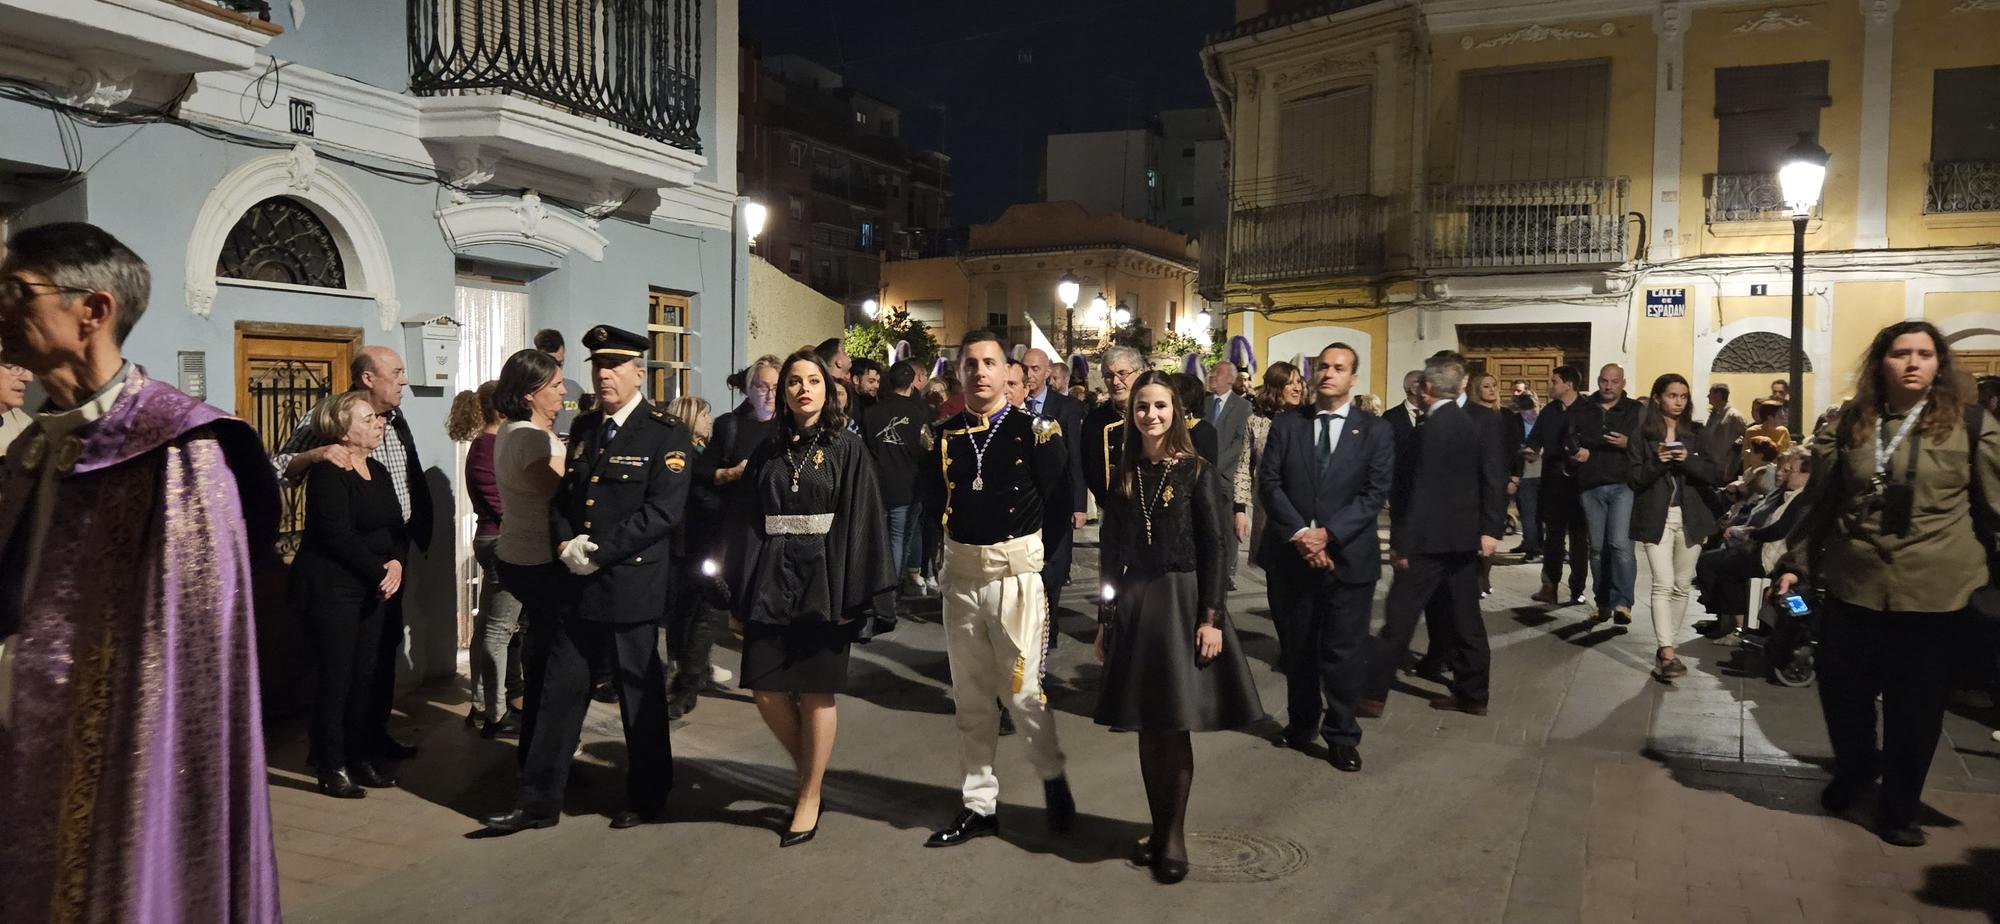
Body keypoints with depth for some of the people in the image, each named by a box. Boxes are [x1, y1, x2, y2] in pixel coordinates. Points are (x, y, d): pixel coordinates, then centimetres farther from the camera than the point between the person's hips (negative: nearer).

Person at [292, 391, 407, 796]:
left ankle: (357, 756, 20)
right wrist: (380, 572, -14)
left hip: (371, 590, 7)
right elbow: (338, 536, -19)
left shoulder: (378, 471, 13)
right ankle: (332, 767, 8)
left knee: (364, 672, 10)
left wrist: (397, 562, -7)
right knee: (336, 676, -2)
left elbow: (397, 527, 12)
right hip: (331, 589, -7)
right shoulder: (327, 472, -12)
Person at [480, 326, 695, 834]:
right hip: (578, 586, 6)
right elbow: (562, 496, 15)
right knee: (558, 690, 10)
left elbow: (663, 510, -16)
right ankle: (538, 801, 20)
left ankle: (647, 797, 24)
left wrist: (599, 551, -18)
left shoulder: (667, 434, -8)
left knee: (640, 695, 7)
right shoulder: (584, 428, 14)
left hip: (632, 586, -6)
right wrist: (565, 544, -5)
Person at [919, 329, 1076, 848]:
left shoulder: (1033, 431, -5)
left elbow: (1058, 499, -10)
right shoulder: (943, 436, 5)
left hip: (1016, 571, -4)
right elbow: (932, 507, 2)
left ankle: (1053, 779, 29)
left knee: (1022, 690, 1)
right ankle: (979, 805, 25)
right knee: (970, 697, 12)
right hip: (961, 572, 4)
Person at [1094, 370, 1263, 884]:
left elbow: (1213, 549, -7)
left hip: (1182, 601, -4)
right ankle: (1159, 829, 21)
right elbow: (1111, 552, 9)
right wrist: (1105, 618, 8)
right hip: (1134, 605, 4)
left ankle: (1175, 835, 13)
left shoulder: (1196, 472, -4)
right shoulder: (1124, 475, 8)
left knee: (1176, 724, 0)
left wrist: (1210, 618, -14)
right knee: (1148, 727, 9)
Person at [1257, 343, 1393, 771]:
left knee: (1344, 651, 2)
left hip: (1348, 556, -2)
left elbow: (1376, 493, -6)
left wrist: (1327, 534, -16)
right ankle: (1301, 723, 31)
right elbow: (1269, 483, -2)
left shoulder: (1375, 430, 2)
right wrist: (1299, 534, -14)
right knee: (1296, 647, 14)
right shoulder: (1286, 424, 6)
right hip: (1291, 554, 2)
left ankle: (1342, 736, 17)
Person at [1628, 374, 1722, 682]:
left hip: (1690, 517, 4)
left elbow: (1716, 475, -1)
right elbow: (1633, 478, -4)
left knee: (1682, 585, 8)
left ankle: (1665, 647, 18)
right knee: (1663, 584, -12)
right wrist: (1657, 462, -20)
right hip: (1656, 518, -3)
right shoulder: (1642, 435, 0)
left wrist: (1687, 460, -17)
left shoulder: (1696, 434, 7)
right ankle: (1667, 653, -17)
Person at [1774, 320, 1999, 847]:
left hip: (1935, 591, -2)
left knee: (1916, 707, 8)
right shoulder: (1849, 426, 4)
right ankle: (1855, 768, 39)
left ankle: (1900, 809, 27)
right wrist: (1795, 563, 5)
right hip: (1852, 585, 2)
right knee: (1841, 693, 9)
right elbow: (1821, 504, 9)